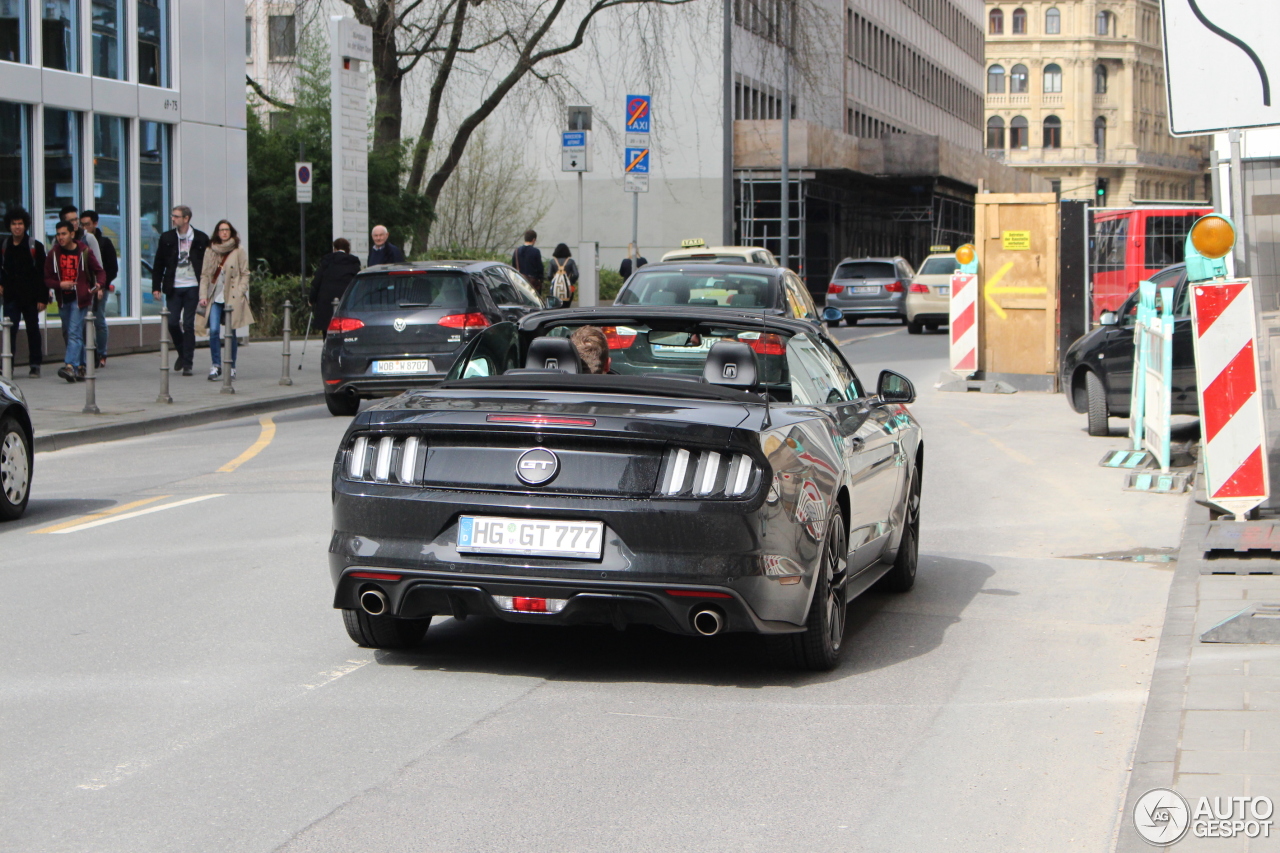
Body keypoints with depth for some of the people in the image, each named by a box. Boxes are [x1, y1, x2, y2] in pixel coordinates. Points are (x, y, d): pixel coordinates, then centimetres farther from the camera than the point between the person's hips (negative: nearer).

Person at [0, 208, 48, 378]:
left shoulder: (35, 247, -2)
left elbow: (43, 274, -4)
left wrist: (42, 298, -9)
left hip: (30, 297, -2)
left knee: (33, 330, 5)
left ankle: (35, 365, 12)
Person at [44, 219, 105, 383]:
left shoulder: (84, 252, -1)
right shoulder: (53, 254, 6)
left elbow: (99, 271, 3)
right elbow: (47, 278, 7)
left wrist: (99, 284, -18)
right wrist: (60, 284, -14)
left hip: (80, 298, -4)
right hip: (63, 300, 5)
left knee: (74, 333, -15)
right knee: (72, 334, 10)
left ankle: (70, 366, -24)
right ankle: (80, 366, 18)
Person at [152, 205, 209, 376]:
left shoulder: (201, 239, -1)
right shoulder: (167, 238, 5)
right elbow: (158, 264, 9)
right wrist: (156, 287, 2)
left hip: (192, 287, -2)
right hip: (173, 288, 2)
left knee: (188, 325, -3)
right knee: (172, 323, -1)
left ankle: (188, 363, 3)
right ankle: (182, 354, 23)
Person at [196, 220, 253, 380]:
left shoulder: (239, 251, 3)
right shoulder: (211, 251, 11)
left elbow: (245, 274, 2)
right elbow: (204, 275, 12)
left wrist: (239, 294, -8)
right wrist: (203, 295, 1)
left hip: (232, 298, -2)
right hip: (214, 297, 2)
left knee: (230, 332, 2)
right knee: (213, 330, -11)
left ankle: (231, 367, 10)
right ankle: (216, 366, -6)